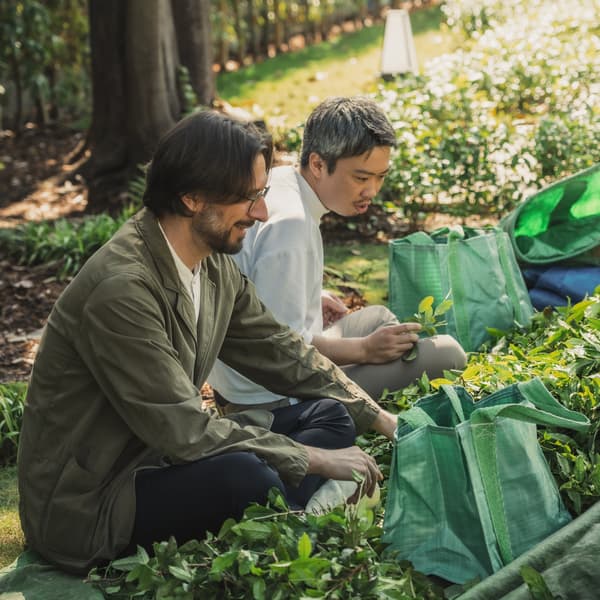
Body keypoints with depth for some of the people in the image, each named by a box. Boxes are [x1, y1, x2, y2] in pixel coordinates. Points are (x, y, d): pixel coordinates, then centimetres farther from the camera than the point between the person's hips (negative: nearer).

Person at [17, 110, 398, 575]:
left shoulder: (214, 262, -1)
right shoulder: (122, 288, -27)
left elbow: (280, 351, 10)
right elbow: (183, 431, -27)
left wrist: (383, 420, 5)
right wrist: (314, 459, -19)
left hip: (159, 454, 9)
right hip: (87, 506, -9)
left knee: (331, 416, 3)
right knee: (246, 476, -35)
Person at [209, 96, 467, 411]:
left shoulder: (277, 180, 3)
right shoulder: (290, 225, -26)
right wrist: (365, 349, -16)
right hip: (271, 400, -10)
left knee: (378, 317, 28)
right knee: (446, 353, -14)